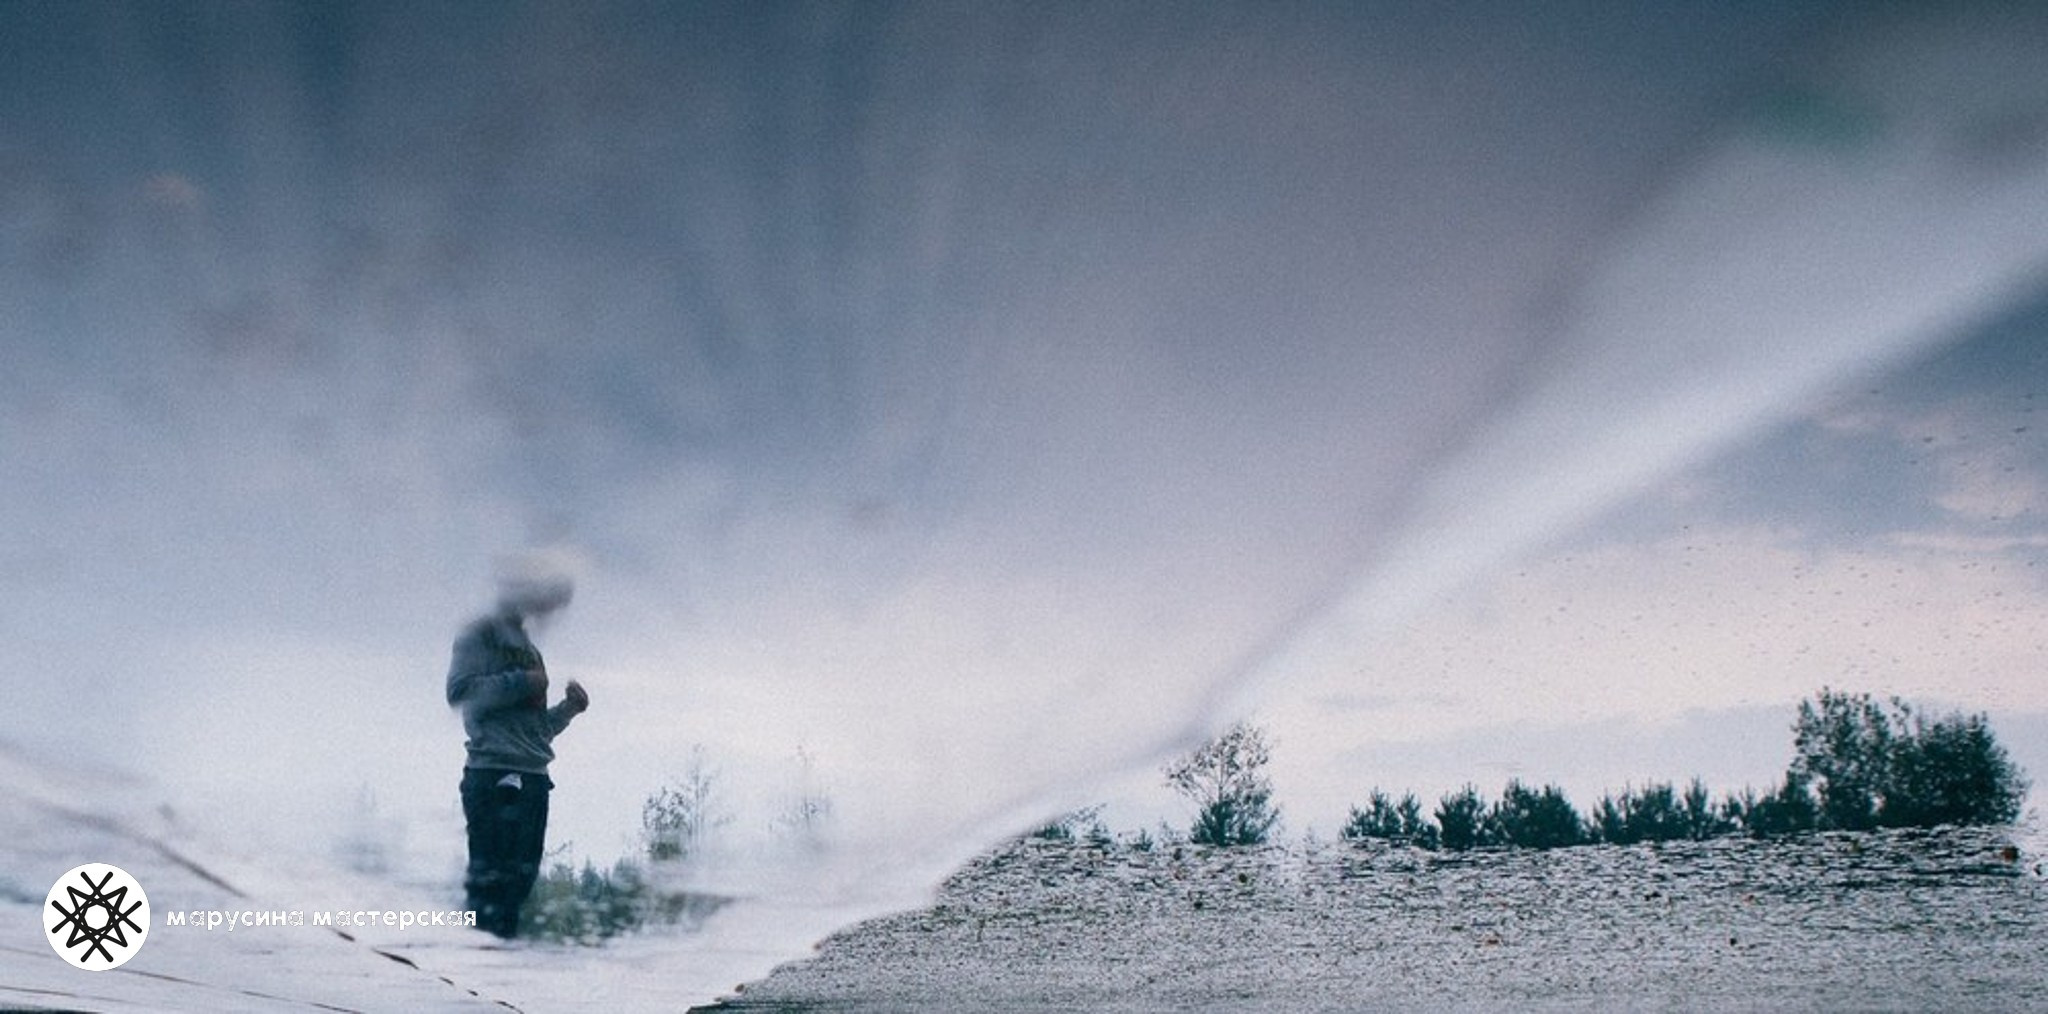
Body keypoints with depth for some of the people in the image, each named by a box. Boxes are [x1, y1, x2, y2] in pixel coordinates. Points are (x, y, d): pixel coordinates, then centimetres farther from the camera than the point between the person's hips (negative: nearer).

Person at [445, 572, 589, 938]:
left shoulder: (528, 649, 24)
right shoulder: (480, 635, 2)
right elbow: (460, 690, -15)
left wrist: (568, 709, 10)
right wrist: (521, 683, -12)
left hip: (533, 778, 8)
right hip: (495, 777, -8)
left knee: (520, 879, 7)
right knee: (491, 877, -12)